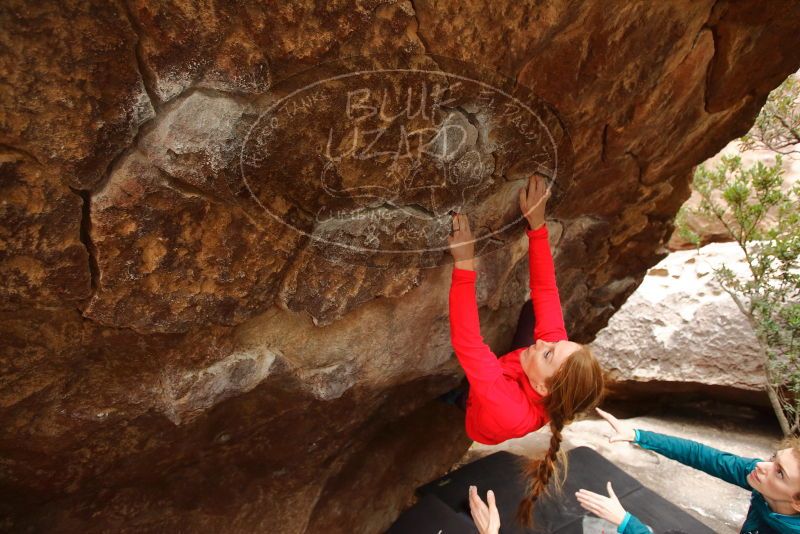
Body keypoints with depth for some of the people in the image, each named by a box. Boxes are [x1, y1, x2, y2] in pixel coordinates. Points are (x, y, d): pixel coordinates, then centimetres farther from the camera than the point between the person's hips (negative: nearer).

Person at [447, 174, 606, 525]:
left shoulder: (509, 410, -51)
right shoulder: (555, 344, -36)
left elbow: (466, 343, -59)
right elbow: (545, 290, -33)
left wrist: (464, 265, -65)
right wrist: (537, 225, -42)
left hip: (462, 427, -4)